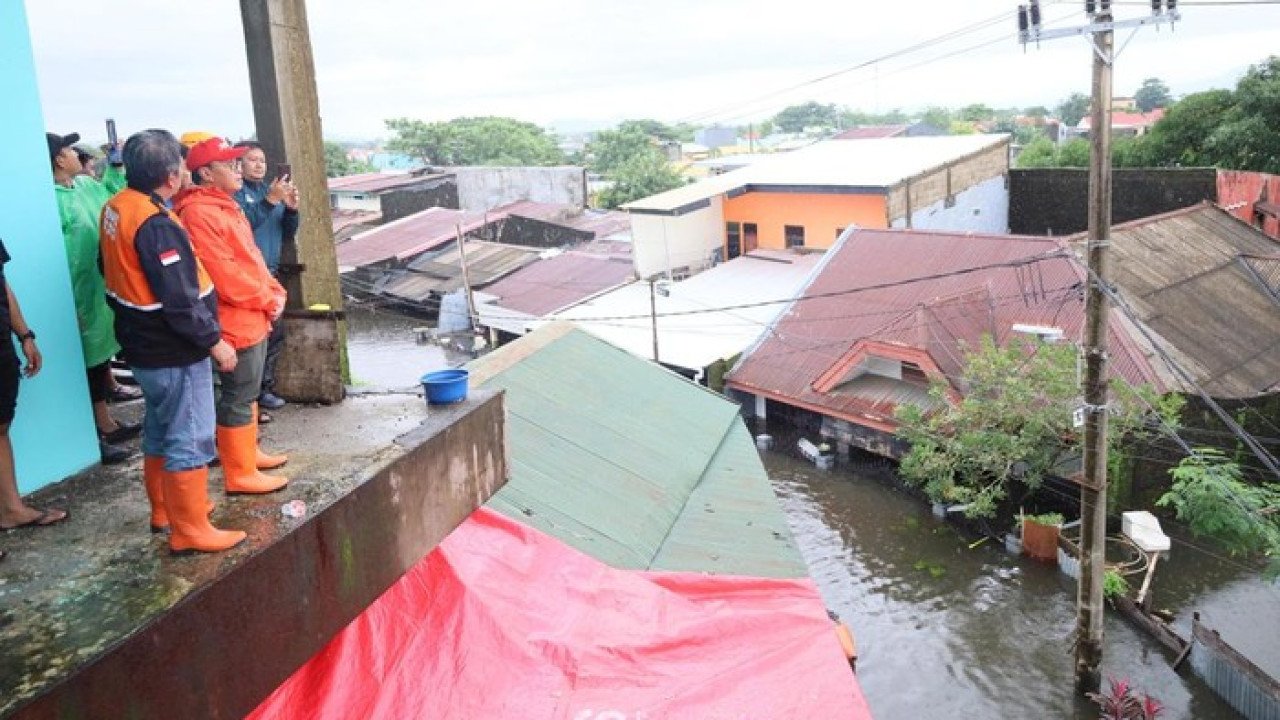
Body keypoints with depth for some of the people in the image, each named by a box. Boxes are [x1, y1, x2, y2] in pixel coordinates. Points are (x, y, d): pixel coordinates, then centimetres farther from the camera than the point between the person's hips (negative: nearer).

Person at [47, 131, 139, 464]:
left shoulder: (86, 184, 6)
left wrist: (116, 168, 12)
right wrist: (69, 303, -25)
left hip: (104, 290, 9)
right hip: (82, 295, -9)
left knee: (101, 356, 19)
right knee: (88, 364, -1)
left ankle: (106, 424, 33)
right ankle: (92, 438, 10)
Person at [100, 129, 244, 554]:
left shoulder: (115, 208, 2)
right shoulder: (156, 225, -26)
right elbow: (179, 300, -26)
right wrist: (214, 342, -16)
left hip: (142, 345, 9)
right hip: (174, 353, -9)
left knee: (159, 431, 22)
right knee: (190, 440, 0)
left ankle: (164, 510, 36)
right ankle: (190, 532, 8)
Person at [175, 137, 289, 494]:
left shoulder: (225, 205, 14)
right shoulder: (198, 213, -19)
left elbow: (251, 258, 18)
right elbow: (224, 276, -23)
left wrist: (274, 291, 3)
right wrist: (268, 301, -13)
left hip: (254, 317, 10)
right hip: (234, 322, -10)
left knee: (248, 392, 21)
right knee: (238, 398, -1)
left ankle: (248, 453, 35)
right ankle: (240, 474, 8)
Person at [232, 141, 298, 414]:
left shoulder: (271, 189, 14)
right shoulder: (234, 192, -7)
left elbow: (287, 233, 12)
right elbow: (242, 224, -23)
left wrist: (291, 208, -6)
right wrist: (271, 200, -27)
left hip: (271, 272, 8)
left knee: (275, 333, 14)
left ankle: (265, 387, 26)